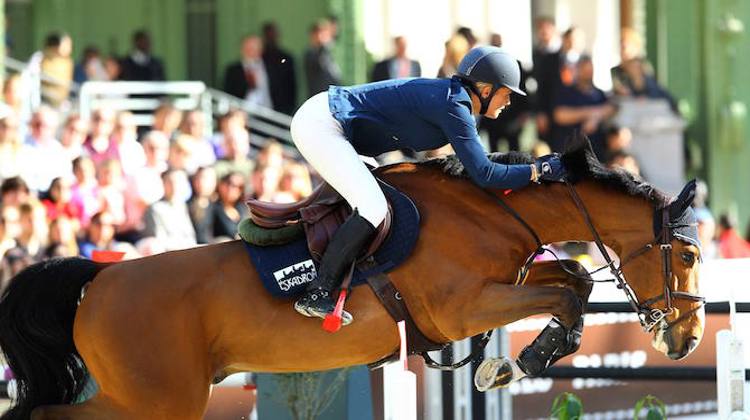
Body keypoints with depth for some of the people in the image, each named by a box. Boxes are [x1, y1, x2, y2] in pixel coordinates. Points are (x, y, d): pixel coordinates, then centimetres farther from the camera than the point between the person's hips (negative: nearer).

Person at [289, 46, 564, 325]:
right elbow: (483, 174, -21)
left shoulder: (456, 100, 12)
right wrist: (538, 171, -13)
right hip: (319, 126, -11)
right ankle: (316, 295, -18)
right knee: (373, 207, -20)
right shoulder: (452, 105, -18)